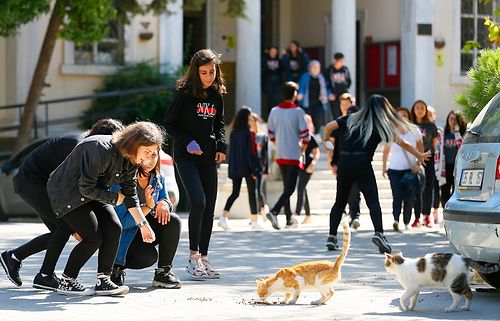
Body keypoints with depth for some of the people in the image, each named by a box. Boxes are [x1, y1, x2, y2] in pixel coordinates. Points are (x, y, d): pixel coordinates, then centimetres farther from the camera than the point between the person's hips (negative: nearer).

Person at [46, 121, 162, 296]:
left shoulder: (131, 159, -6)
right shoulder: (101, 150, -33)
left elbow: (129, 193, 4)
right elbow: (86, 188, -27)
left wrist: (143, 224, -2)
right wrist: (114, 198, -16)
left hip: (92, 193, 8)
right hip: (67, 192, -8)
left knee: (114, 228, -10)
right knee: (93, 237, -16)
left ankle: (103, 281, -6)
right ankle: (66, 282, -2)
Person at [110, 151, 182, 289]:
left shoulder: (158, 178, -4)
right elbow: (121, 222, -26)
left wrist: (164, 204, -21)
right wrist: (147, 207, -37)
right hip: (125, 234, -6)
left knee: (173, 221, -20)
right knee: (149, 256, -29)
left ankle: (163, 272, -11)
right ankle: (116, 266, 3)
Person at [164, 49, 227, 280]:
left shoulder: (217, 94, 9)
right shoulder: (185, 93, -7)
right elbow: (170, 124, -4)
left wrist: (221, 146, 4)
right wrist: (188, 142, -16)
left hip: (208, 157, 6)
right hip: (186, 156, -6)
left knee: (209, 207, 4)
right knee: (198, 202, -19)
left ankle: (204, 256, 13)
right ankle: (193, 256, -9)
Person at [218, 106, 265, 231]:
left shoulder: (233, 133, 4)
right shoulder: (249, 133, -14)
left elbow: (231, 151, 8)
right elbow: (251, 152, -16)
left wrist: (231, 167, 15)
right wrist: (254, 169, -13)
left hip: (235, 168, 5)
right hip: (247, 168, -5)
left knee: (235, 193, 9)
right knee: (252, 193, 6)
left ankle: (223, 217, -7)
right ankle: (255, 221, 11)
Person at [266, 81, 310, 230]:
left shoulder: (274, 111, 4)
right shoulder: (298, 111, -10)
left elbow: (270, 133, 9)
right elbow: (305, 133, -11)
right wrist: (303, 146, 7)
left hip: (280, 155, 6)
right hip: (293, 155, -6)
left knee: (286, 187, 17)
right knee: (290, 188, -6)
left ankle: (289, 219, 20)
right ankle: (274, 212, -25)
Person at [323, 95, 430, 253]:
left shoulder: (351, 119, 13)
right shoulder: (380, 126, 6)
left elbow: (329, 126, 4)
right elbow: (401, 143, 11)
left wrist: (325, 141, 22)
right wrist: (420, 155, 21)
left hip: (344, 163, 4)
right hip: (363, 164, -4)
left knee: (340, 202, 13)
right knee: (373, 201, -5)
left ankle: (332, 237, 8)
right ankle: (379, 233, -24)